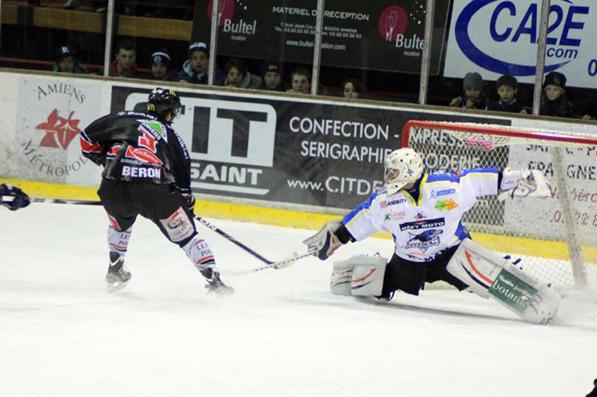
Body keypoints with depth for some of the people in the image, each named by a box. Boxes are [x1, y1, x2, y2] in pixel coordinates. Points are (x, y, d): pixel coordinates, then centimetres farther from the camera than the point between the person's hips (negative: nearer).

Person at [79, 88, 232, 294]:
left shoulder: (125, 118, 19)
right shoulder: (171, 136, 20)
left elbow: (87, 138, 19)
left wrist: (104, 159, 31)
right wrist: (187, 199, 35)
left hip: (113, 188, 2)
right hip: (154, 190, -2)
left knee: (120, 223, 35)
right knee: (184, 233, 9)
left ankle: (115, 269, 38)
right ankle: (212, 278, 2)